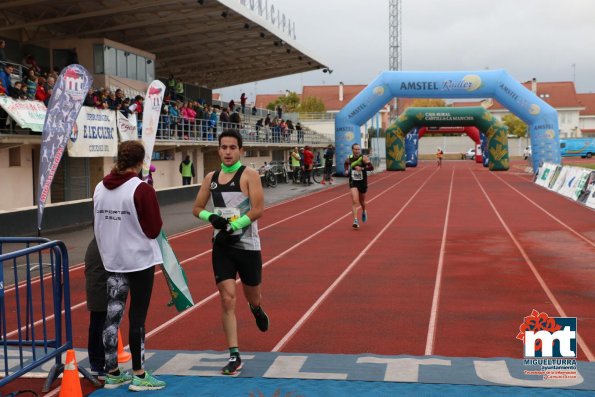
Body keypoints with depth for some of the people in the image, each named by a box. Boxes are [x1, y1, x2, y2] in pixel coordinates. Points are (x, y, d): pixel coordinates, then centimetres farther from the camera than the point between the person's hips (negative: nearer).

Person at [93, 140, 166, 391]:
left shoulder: (100, 189, 3)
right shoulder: (142, 190, -16)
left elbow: (97, 225, 11)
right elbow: (154, 230, -13)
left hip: (112, 260, 6)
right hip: (140, 260, -5)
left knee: (112, 316, 11)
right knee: (137, 318, 3)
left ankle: (112, 373, 21)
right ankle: (138, 375, 11)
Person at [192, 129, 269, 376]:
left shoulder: (249, 174, -7)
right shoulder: (211, 178, 7)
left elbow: (258, 209, -15)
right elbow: (197, 208, 13)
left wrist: (232, 227, -20)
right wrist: (211, 217, -8)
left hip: (247, 245, -2)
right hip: (222, 246, 3)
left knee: (252, 295, 13)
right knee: (227, 299, -6)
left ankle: (256, 308, 53)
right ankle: (234, 356, 0)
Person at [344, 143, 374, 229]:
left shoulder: (364, 158, -13)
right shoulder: (349, 158, -2)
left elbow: (371, 167, -23)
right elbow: (346, 163, 22)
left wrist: (362, 168, -34)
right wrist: (346, 170, 5)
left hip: (362, 183, 0)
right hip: (353, 183, 0)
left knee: (362, 202, 18)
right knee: (354, 201, -17)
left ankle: (364, 212, 52)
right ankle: (355, 221, -20)